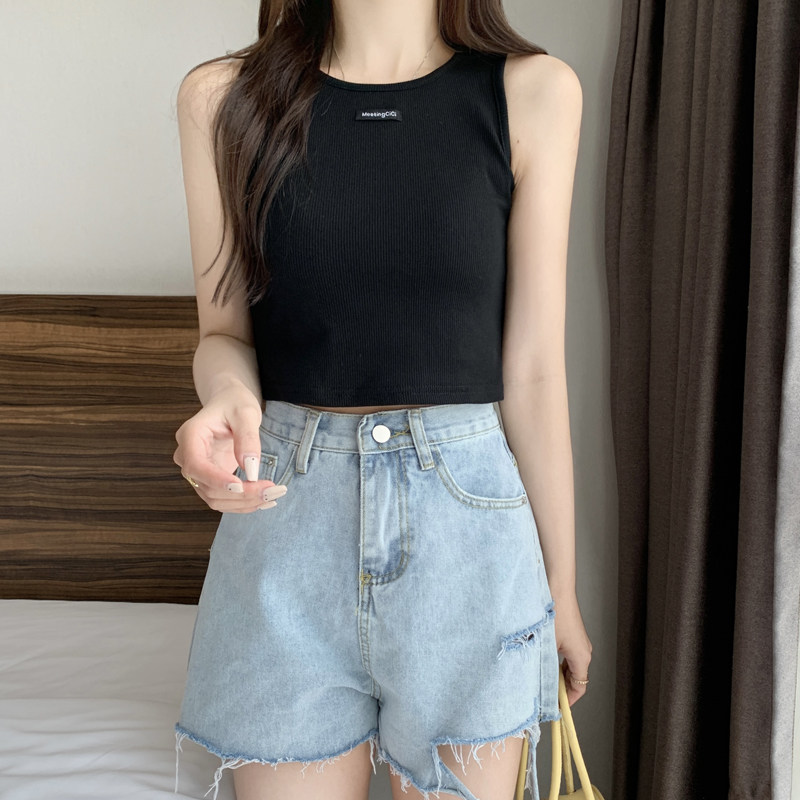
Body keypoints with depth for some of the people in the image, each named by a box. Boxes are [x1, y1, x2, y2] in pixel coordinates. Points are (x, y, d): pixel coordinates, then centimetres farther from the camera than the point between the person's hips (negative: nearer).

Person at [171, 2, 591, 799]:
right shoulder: (223, 96, 1)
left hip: (466, 513, 0)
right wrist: (226, 396, -18)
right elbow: (224, 328, 7)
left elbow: (533, 368, -1)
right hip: (286, 506, 1)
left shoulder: (532, 91, -2)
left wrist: (560, 587, 4)